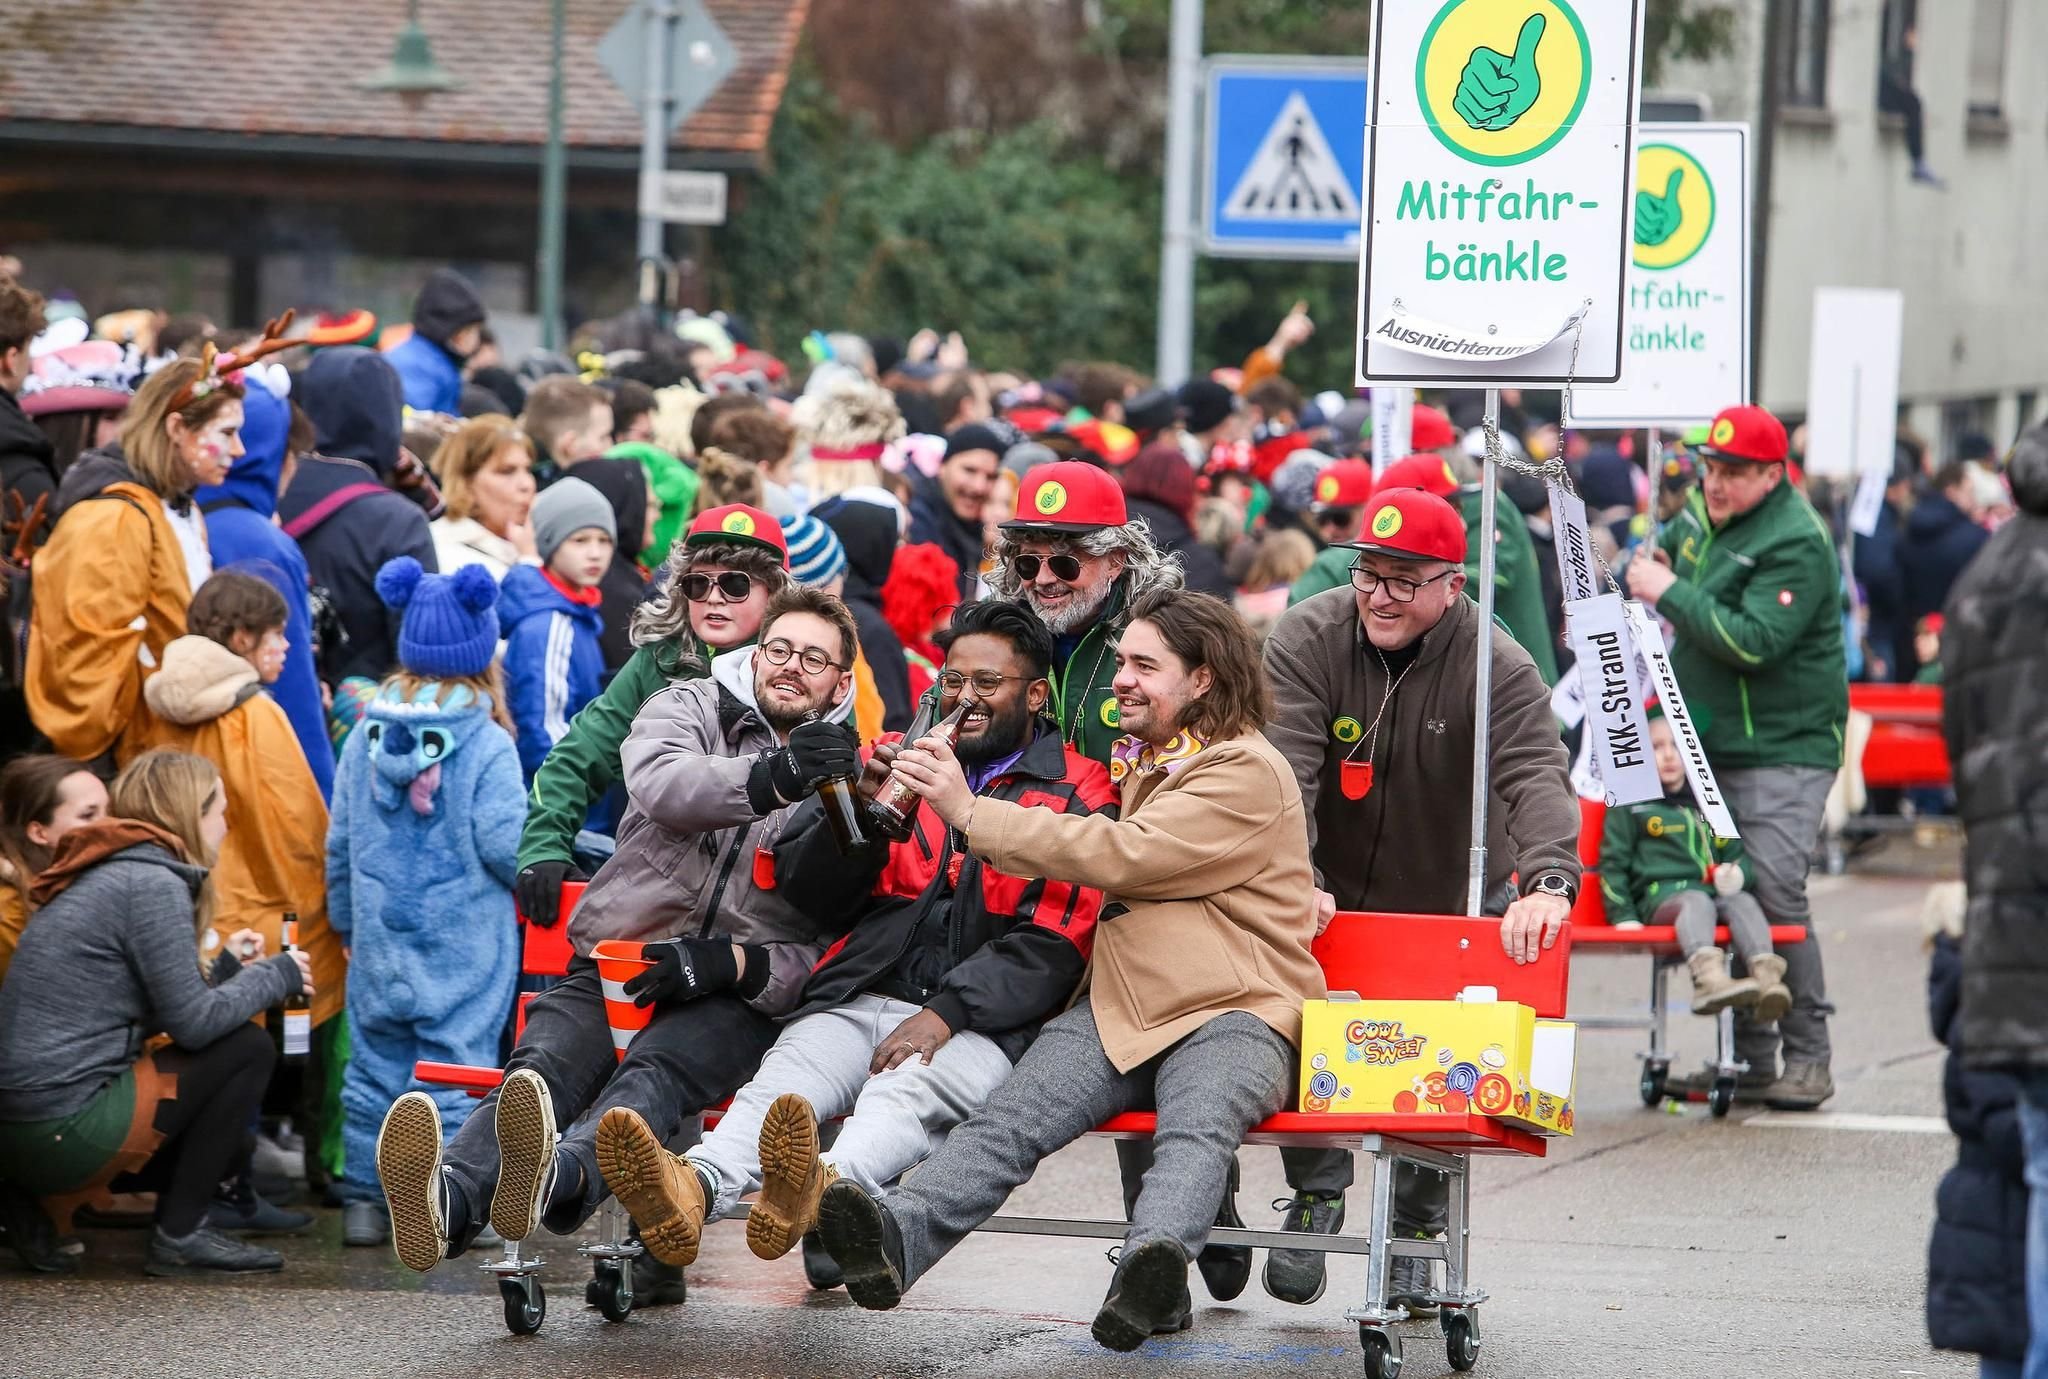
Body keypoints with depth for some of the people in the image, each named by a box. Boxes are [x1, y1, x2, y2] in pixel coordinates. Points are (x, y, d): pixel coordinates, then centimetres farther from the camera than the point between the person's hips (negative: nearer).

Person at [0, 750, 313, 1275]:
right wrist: (275, 975, 3)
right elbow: (193, 1023, -12)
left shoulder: (107, 875, 17)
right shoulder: (154, 883, -12)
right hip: (63, 1129, -10)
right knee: (248, 1048, -1)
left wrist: (227, 969, 19)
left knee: (226, 1147, 26)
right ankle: (180, 1233, 2)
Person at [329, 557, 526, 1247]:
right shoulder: (487, 747, -13)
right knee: (457, 1069, 1)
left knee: (376, 1063, 11)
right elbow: (508, 847, -15)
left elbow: (340, 842, 9)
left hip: (379, 944, 4)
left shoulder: (367, 736, 2)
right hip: (464, 949, -4)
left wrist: (347, 920, 22)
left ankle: (365, 1201, 14)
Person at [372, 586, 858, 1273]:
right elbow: (661, 785, -11)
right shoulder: (690, 707, 17)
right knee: (544, 1063, -31)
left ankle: (562, 1179, -68)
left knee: (654, 1069, -35)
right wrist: (773, 778, -29)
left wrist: (733, 964, -13)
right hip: (611, 969, 1)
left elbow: (836, 956, 6)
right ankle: (448, 1199, -61)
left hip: (729, 1003, -1)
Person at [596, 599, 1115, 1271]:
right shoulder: (896, 760, 24)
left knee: (906, 1090, -37)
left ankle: (823, 1188, -70)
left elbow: (1053, 945, -1)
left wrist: (947, 1013, -15)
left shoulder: (1078, 794, 11)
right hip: (861, 1000, 4)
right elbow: (807, 891, 17)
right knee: (786, 1075, -30)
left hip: (981, 1022, -3)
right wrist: (864, 808, -3)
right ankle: (694, 1190, -61)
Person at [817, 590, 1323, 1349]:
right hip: (1119, 1007, 6)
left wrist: (972, 814, -11)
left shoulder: (1248, 774, -3)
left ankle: (1152, 1264, -67)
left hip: (1232, 1015, -6)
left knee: (1197, 1122, -38)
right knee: (1013, 1114, -24)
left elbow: (1123, 856, -14)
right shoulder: (1138, 760, 25)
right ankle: (898, 1238, -50)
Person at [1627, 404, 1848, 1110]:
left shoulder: (1796, 543, -17)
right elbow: (1671, 541, 35)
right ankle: (1751, 1058, 13)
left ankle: (1807, 1059, -5)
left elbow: (1755, 641, -26)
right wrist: (1654, 558, 12)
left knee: (1772, 892, -14)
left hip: (1782, 749, -8)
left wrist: (1670, 595, -20)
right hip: (1710, 744, 8)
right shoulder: (1704, 510, 10)